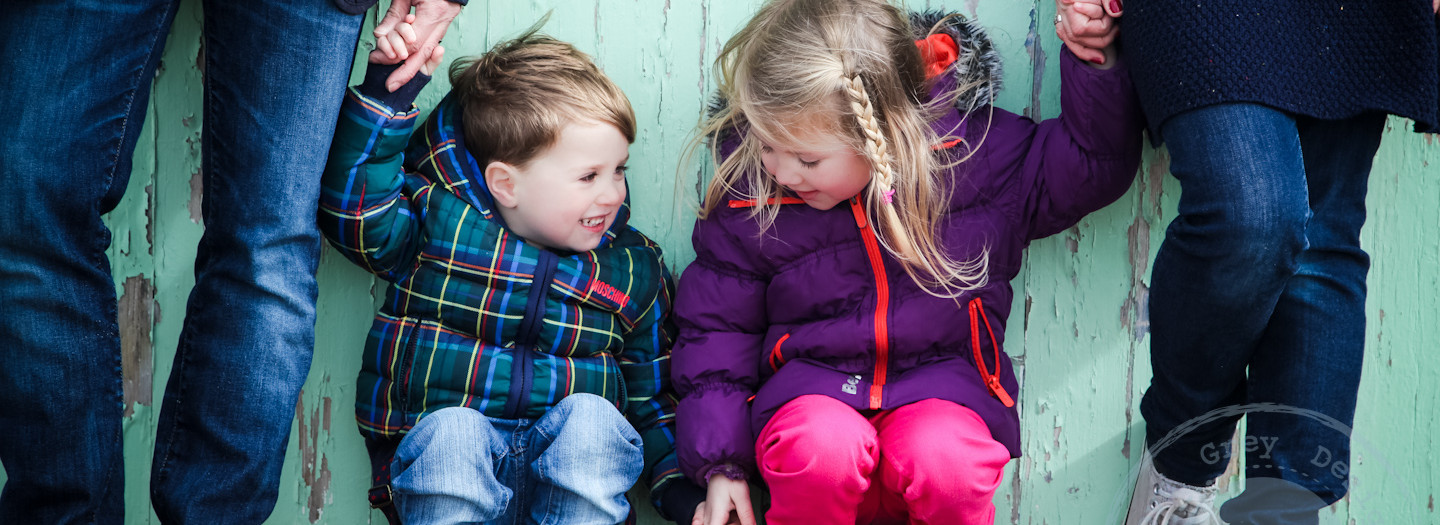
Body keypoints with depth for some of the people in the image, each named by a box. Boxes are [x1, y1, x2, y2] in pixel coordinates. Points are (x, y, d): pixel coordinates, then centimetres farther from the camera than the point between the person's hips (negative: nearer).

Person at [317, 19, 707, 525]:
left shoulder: (633, 270, 12)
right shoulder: (439, 225, 4)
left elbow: (652, 391, 18)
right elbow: (353, 204, -11)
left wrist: (677, 483, 4)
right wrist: (389, 91, -15)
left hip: (575, 463, 2)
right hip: (447, 463, -1)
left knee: (590, 416, -31)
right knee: (450, 429, -35)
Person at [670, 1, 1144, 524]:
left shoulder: (968, 149, -7)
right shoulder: (745, 201, -3)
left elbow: (1095, 164, 3)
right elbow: (716, 328, 6)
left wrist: (1096, 62, -14)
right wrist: (720, 464, 0)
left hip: (940, 383, 0)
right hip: (810, 388, 0)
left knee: (944, 460, -35)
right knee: (821, 451, -36)